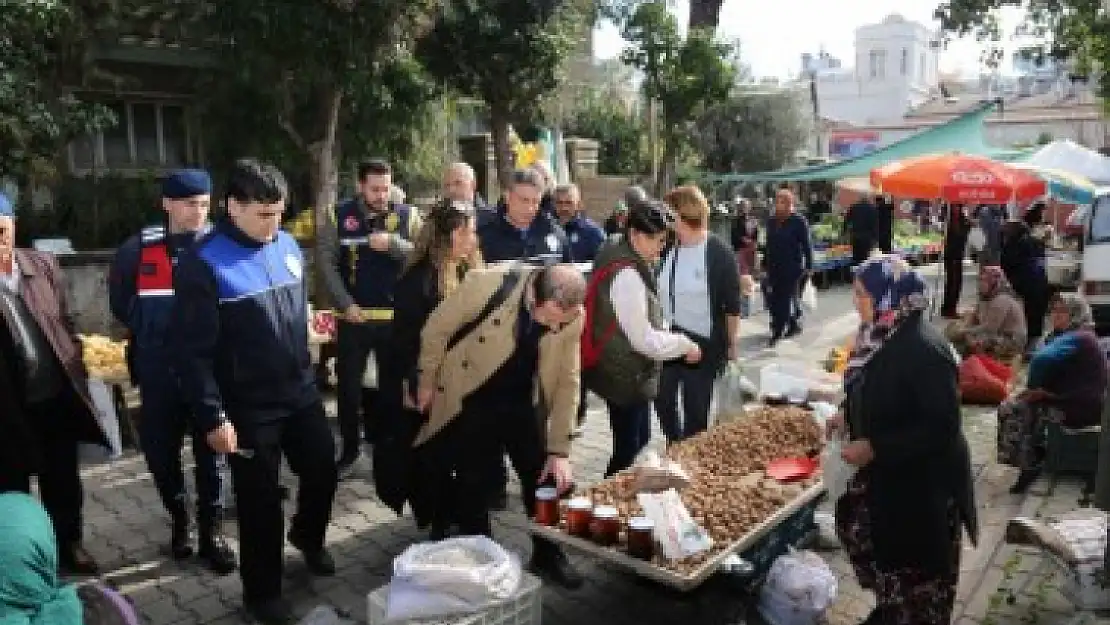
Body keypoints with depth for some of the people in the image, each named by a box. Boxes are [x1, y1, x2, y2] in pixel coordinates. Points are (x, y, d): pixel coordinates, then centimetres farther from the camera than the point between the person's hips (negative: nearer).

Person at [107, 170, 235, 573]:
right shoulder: (139, 250, -1)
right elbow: (120, 301, 15)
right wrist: (147, 333, 10)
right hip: (159, 374, 2)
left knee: (211, 453, 7)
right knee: (158, 450, 11)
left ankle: (211, 532, 21)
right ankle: (179, 518, 36)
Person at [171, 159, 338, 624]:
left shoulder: (287, 246, 3)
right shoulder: (204, 264, -16)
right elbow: (191, 351, -16)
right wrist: (213, 418, -17)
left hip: (301, 393, 6)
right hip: (249, 407, -5)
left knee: (323, 468, 16)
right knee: (260, 500, 8)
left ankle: (308, 537, 47)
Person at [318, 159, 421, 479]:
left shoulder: (407, 215, 1)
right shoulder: (340, 216, 0)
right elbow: (327, 263, -2)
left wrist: (393, 243, -21)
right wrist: (345, 304, -10)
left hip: (396, 316, 0)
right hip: (354, 316, 0)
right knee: (348, 384, 8)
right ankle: (350, 447, 24)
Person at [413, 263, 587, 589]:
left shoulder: (572, 318, -19)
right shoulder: (486, 283, -30)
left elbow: (567, 382, -8)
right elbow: (436, 329, -14)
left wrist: (559, 450, -8)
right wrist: (427, 381, -2)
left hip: (524, 403, 3)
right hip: (471, 401, -3)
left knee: (546, 478, 8)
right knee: (473, 483, 5)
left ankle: (548, 555, 31)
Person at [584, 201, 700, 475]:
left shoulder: (632, 264, 7)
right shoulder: (626, 275, -25)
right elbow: (644, 340, -24)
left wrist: (676, 339, 5)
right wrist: (684, 344, -11)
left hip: (629, 373, 10)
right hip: (625, 377, -10)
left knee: (639, 442, 22)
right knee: (628, 450, 2)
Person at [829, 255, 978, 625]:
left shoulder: (924, 349, -28)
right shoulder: (879, 334, -2)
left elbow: (941, 427, -27)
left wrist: (874, 448, -26)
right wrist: (848, 416, 1)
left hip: (921, 482, -9)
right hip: (879, 473, 9)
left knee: (919, 566, 11)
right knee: (858, 532, 22)